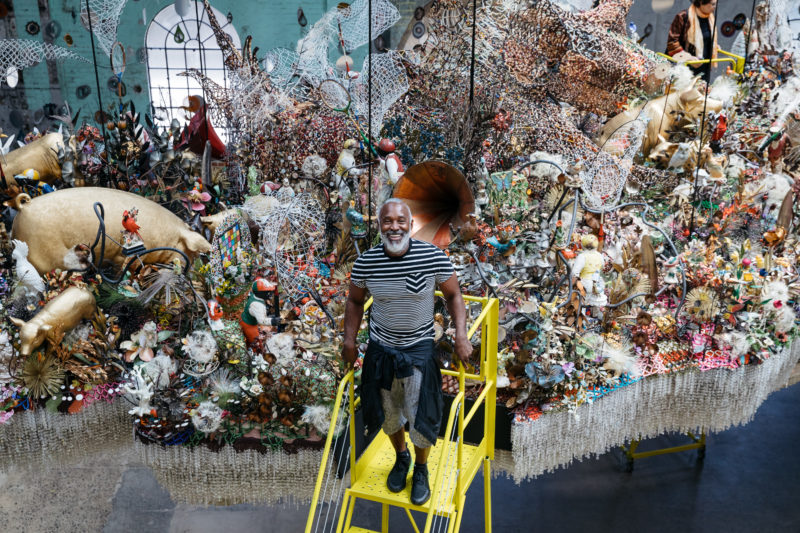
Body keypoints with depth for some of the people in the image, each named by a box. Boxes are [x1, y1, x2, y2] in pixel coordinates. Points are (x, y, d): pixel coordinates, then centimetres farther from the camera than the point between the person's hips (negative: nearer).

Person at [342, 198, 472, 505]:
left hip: (419, 348, -2)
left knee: (420, 414, 4)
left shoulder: (434, 257, -18)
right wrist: (349, 341, -1)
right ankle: (401, 458, 48)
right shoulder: (365, 263, -13)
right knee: (387, 411, 17)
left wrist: (461, 335, -14)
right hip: (381, 348, 2)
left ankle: (421, 470, 34)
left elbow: (453, 296, -4)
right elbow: (355, 301, 5)